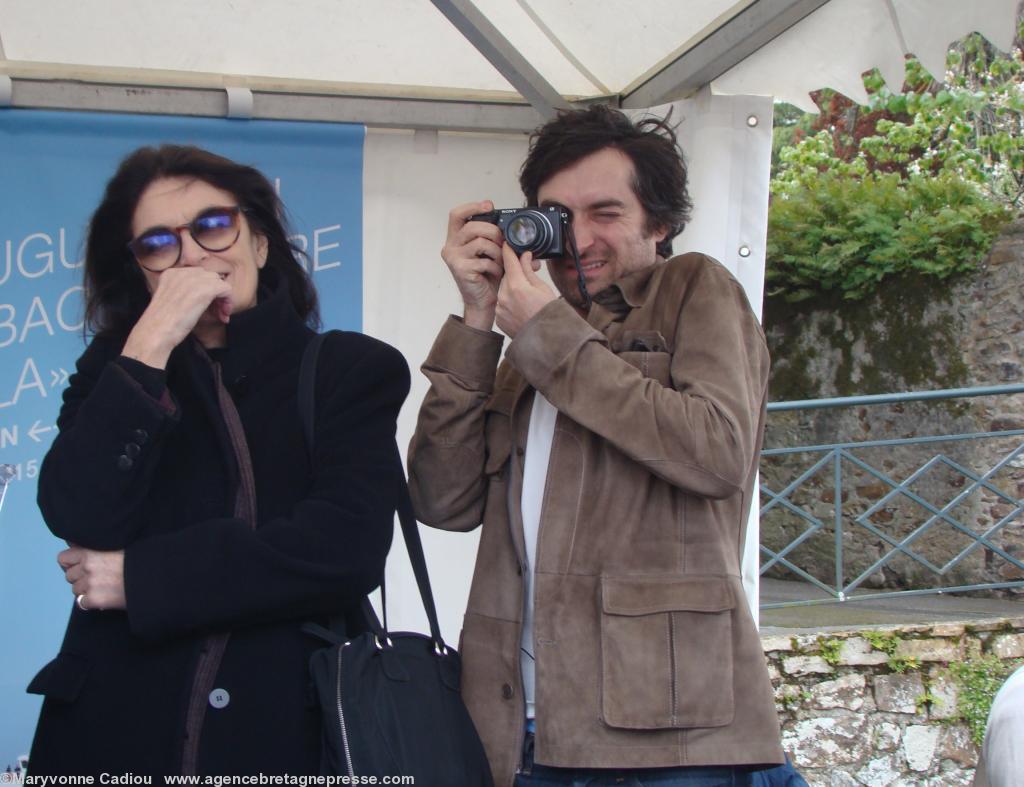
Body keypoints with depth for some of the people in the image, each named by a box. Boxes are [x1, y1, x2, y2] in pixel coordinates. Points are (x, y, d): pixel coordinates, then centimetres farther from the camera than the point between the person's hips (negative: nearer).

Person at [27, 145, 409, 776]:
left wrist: (141, 578, -10)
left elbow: (349, 547, -12)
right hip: (117, 728, 1)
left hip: (289, 729, -1)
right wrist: (151, 344, -11)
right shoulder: (115, 371, 9)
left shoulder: (352, 370, 2)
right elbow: (78, 518, -8)